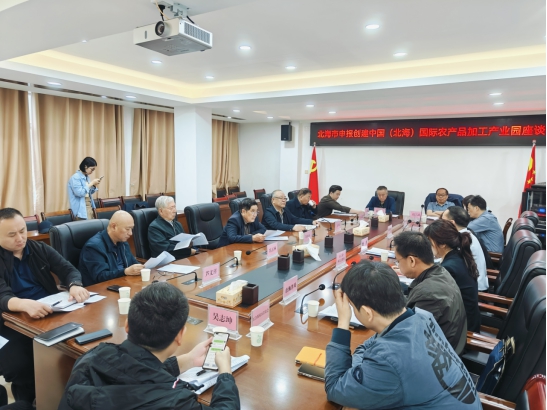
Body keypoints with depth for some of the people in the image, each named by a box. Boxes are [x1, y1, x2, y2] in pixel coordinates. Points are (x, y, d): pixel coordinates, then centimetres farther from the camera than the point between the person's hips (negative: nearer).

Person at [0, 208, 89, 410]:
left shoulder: (40, 249, 8)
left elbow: (68, 269, 3)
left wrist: (75, 285, -22)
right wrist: (25, 304, -41)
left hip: (51, 313, 3)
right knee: (17, 363, -27)